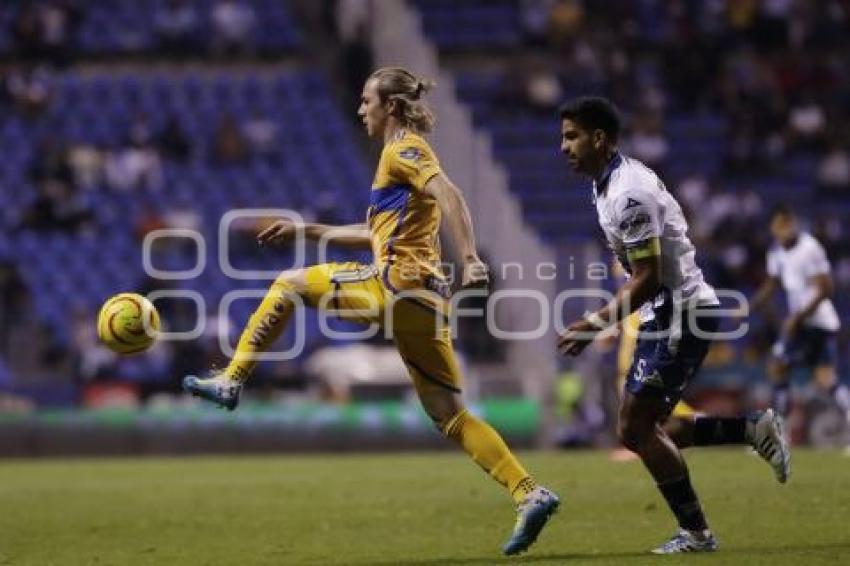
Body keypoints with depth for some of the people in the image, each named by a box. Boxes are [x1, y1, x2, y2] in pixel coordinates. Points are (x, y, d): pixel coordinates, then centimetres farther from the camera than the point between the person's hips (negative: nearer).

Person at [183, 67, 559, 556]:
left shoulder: (403, 150, -1)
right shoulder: (409, 154, 27)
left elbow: (449, 195, -19)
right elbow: (381, 233, 35)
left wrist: (470, 258, -32)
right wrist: (309, 230, 37)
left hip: (399, 282, -9)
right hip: (426, 295, 9)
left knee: (289, 285, 5)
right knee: (451, 417, 5)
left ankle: (231, 382, 4)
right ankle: (530, 495, -5)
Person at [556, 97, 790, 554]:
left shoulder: (628, 194, -21)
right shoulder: (608, 184, 12)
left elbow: (647, 278, -22)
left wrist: (596, 325, -19)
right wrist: (606, 318, 20)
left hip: (681, 313, -10)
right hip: (666, 314, 10)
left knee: (637, 429, -9)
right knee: (640, 432, 9)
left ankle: (695, 533, 0)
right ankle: (754, 428, 16)